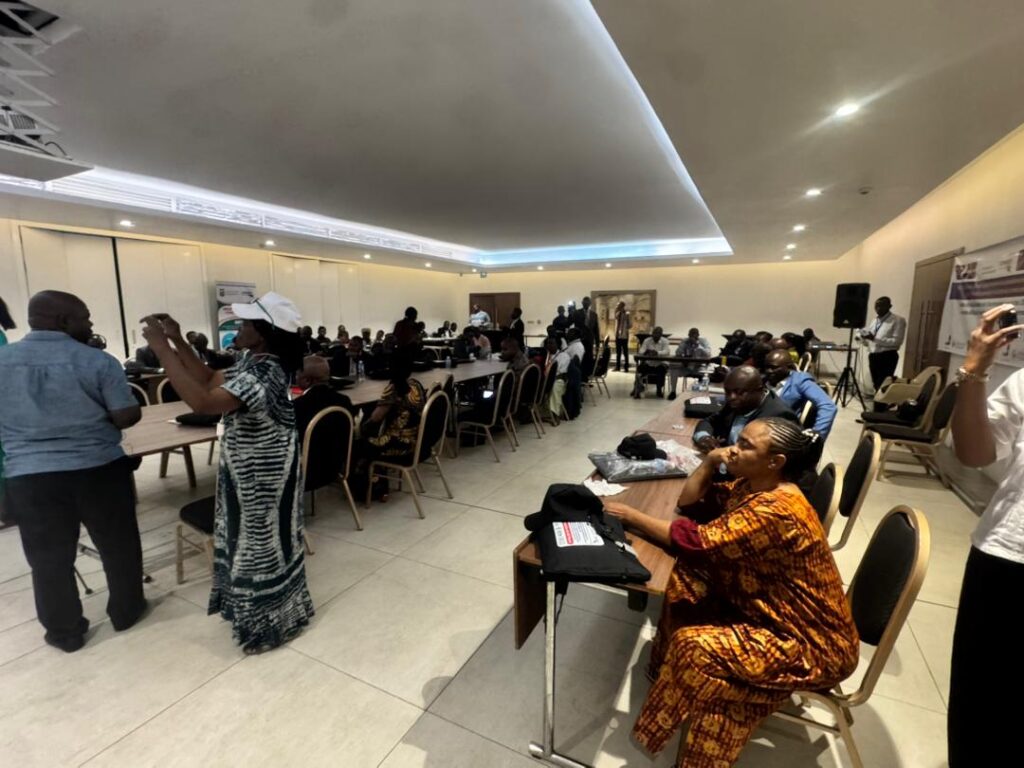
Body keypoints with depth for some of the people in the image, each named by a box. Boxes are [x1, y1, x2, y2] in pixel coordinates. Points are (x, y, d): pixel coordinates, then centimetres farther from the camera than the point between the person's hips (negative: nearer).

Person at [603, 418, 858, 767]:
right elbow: (690, 504, 3)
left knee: (695, 648, -21)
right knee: (687, 583, -2)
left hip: (812, 644, -9)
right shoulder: (751, 486, -4)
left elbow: (695, 543, -30)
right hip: (769, 607, 9)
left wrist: (630, 515, -22)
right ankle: (668, 670, 18)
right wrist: (709, 463, -13)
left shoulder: (776, 512, -32)